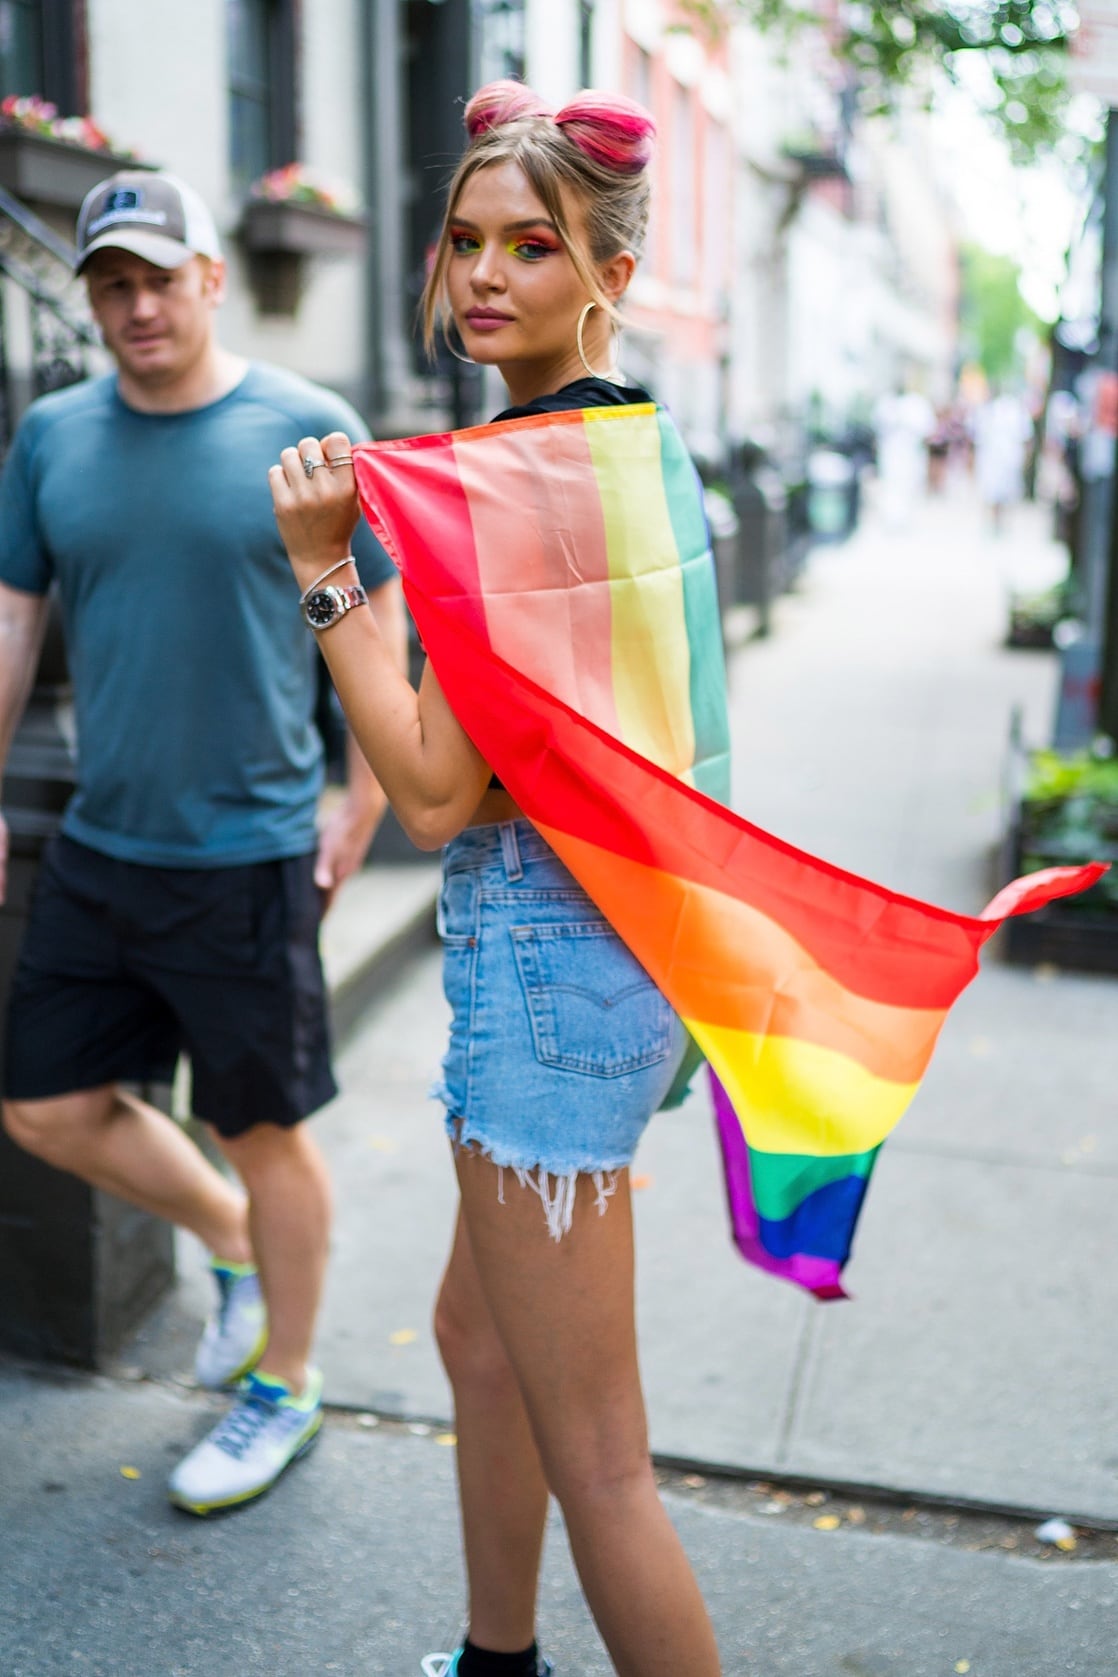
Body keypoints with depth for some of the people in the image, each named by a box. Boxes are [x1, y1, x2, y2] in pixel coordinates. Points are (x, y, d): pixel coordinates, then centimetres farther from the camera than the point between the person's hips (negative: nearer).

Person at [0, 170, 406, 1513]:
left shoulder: (307, 428, -7)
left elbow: (380, 613, -3)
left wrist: (363, 800, -5)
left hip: (246, 854, -5)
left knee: (265, 1133, 7)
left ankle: (283, 1382, 30)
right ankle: (231, 1241, 38)